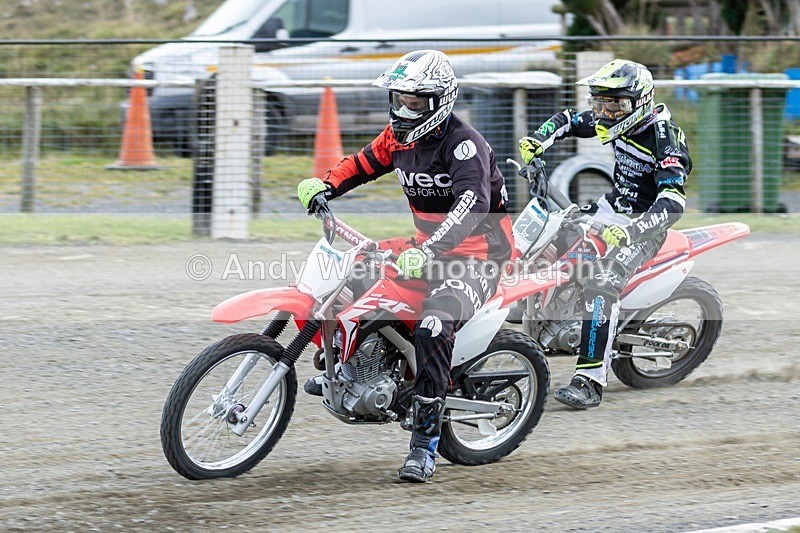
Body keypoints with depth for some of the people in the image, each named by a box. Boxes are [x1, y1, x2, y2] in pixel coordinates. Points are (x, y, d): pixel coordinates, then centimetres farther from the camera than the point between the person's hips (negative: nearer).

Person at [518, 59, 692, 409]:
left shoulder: (664, 137, -24)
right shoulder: (617, 120, 0)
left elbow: (673, 204, -34)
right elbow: (567, 121, 17)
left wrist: (629, 232, -46)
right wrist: (538, 140, -4)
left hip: (645, 223, -9)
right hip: (613, 208, 9)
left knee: (602, 282, -30)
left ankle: (590, 382, -34)